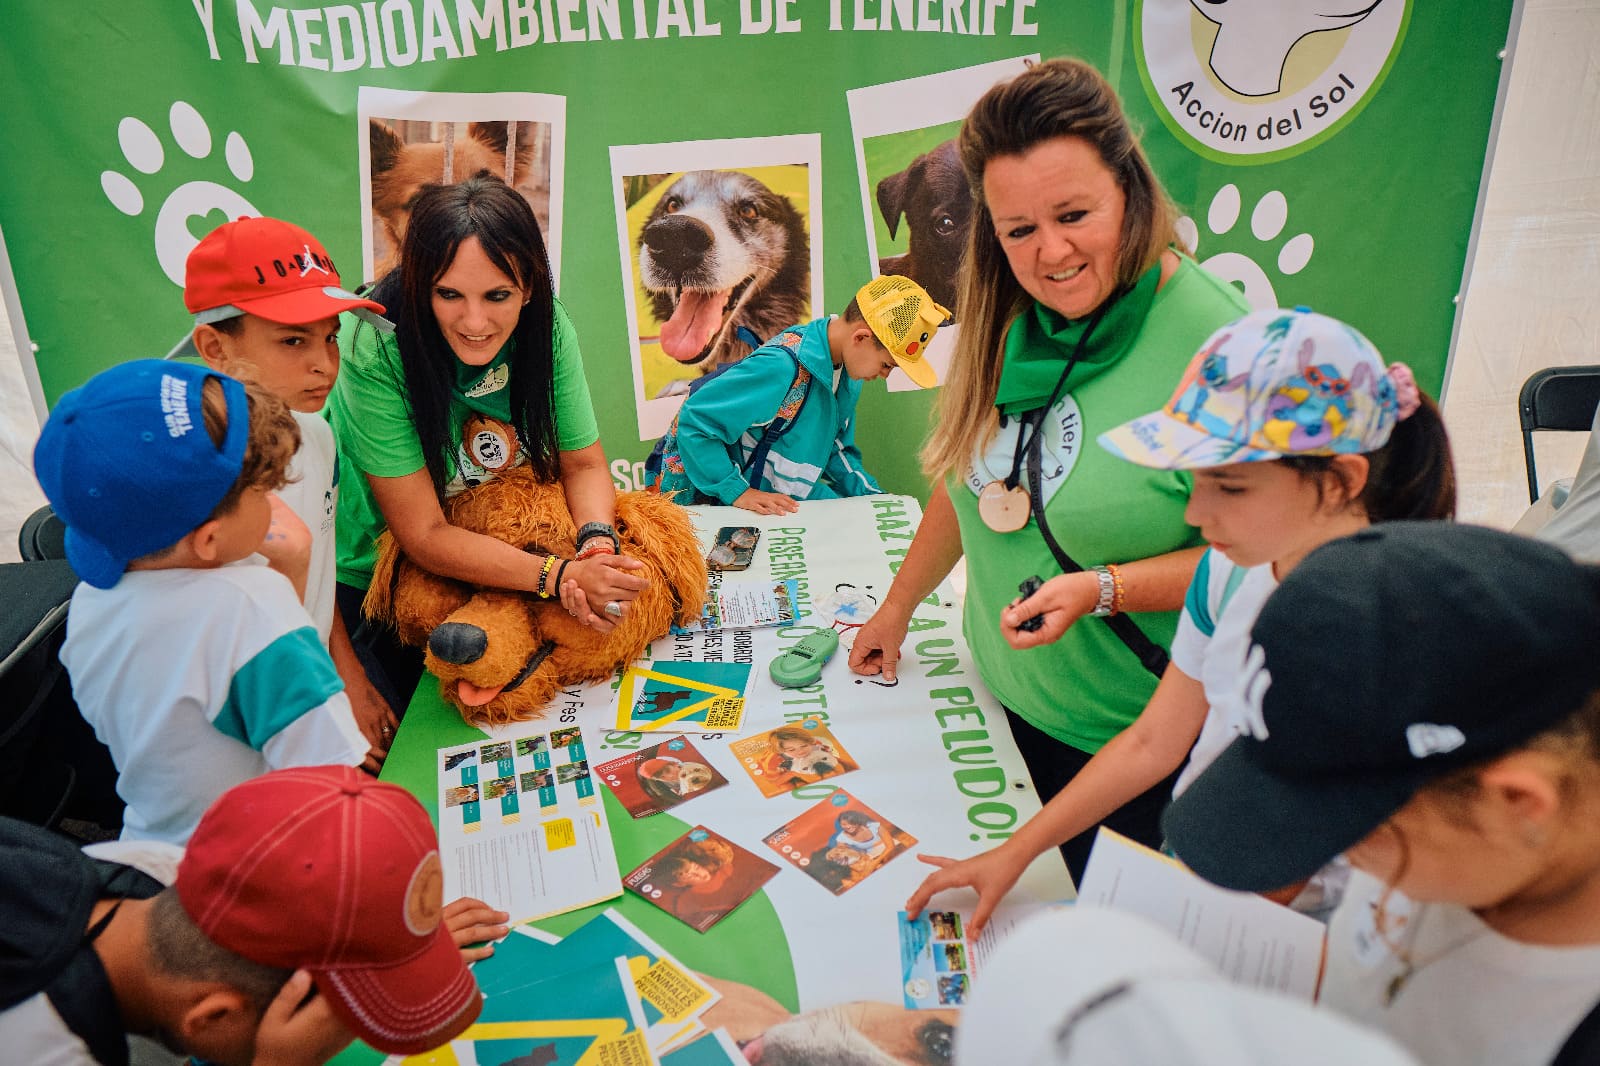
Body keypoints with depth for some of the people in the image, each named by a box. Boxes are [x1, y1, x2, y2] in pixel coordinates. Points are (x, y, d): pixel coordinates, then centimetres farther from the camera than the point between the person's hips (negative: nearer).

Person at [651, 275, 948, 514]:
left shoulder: (846, 371, 0)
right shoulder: (781, 367, -29)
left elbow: (835, 450, 14)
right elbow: (693, 421, -26)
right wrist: (739, 493, -27)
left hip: (784, 501, 8)